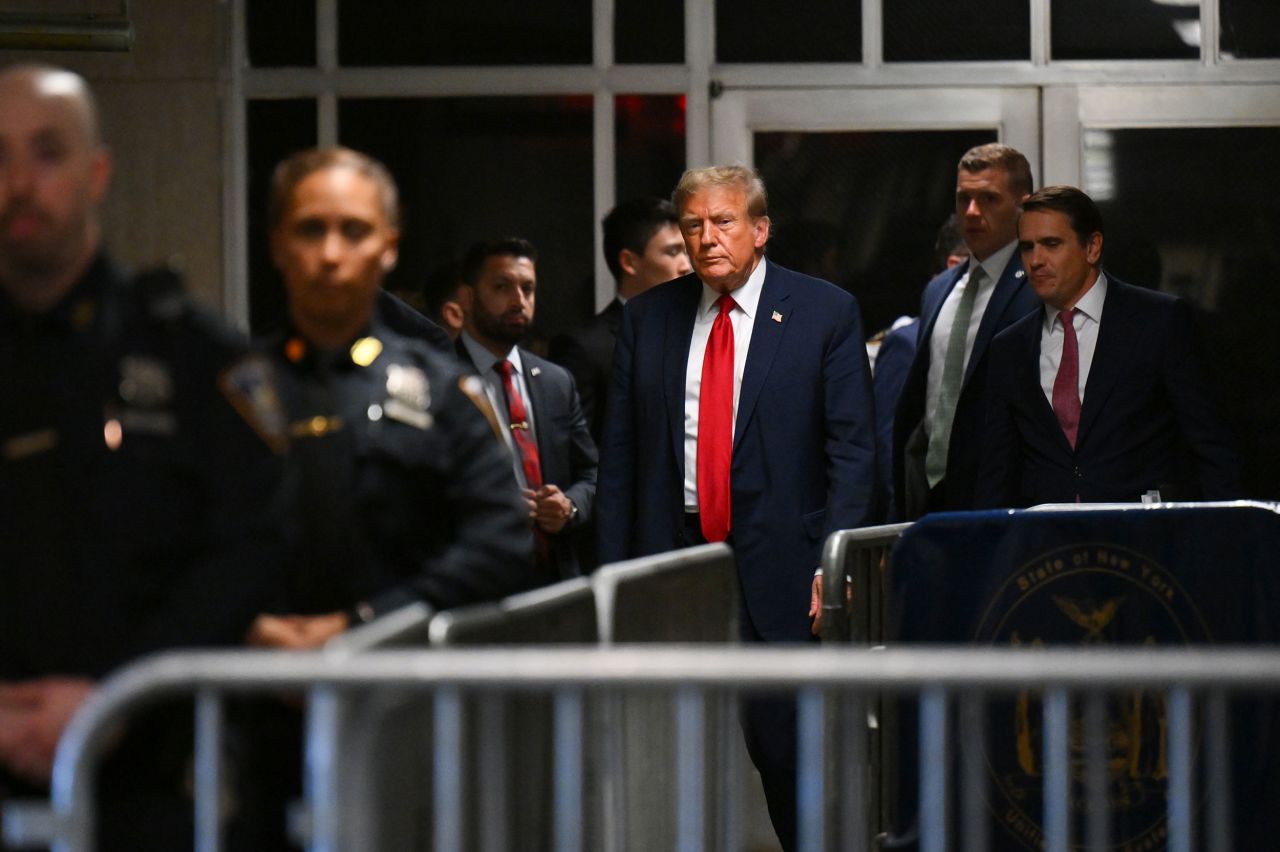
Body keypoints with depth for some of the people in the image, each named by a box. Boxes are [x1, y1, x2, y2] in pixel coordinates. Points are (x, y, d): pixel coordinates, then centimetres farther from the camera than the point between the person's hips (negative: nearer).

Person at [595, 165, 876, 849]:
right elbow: (620, 453, 11)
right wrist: (614, 576, 3)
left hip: (780, 570, -3)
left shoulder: (826, 312, 2)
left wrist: (832, 562, -11)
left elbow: (853, 447, -1)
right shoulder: (646, 318, 11)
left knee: (786, 750, -3)